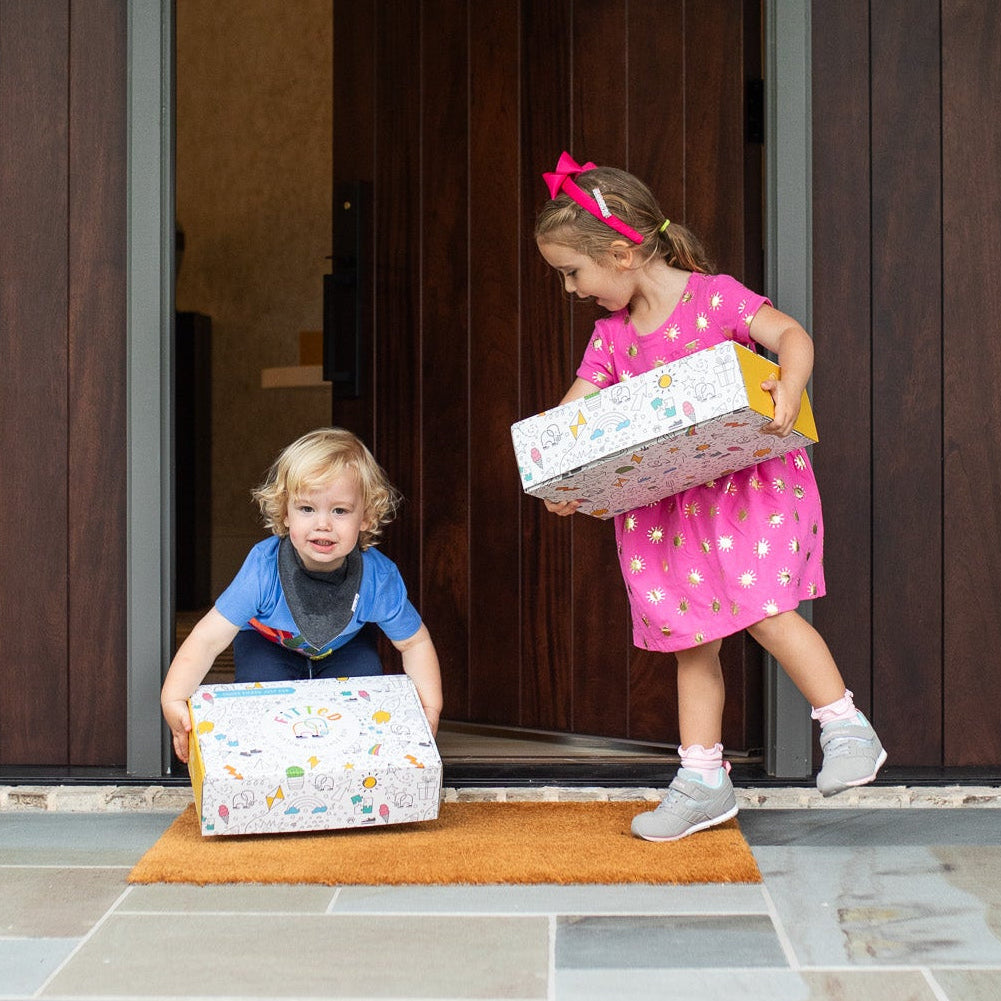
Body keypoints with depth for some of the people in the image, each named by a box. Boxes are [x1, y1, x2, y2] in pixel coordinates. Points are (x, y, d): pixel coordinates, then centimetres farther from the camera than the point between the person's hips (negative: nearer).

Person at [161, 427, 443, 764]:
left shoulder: (379, 578, -33)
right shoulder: (263, 569, -38)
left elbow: (414, 643, -16)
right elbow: (207, 639, -37)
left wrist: (429, 708, -29)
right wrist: (173, 700, -51)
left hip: (345, 646, 2)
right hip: (268, 642, -1)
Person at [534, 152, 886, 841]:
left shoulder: (714, 297, -10)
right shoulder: (612, 335, 6)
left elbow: (791, 334, -19)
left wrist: (789, 387, -40)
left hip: (748, 482, -6)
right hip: (668, 504, 6)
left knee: (764, 611, -17)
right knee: (691, 641, 9)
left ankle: (848, 731, 0)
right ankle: (703, 781, 18)